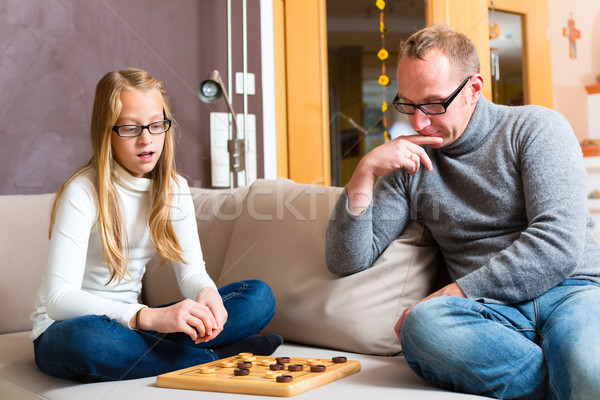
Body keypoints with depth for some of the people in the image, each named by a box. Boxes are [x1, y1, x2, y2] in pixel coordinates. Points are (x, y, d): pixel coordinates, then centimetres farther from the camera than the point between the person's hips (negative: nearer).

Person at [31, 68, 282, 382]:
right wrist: (149, 317, -40)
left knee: (259, 297, -9)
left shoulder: (174, 189, 2)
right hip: (65, 327, -5)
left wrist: (206, 293, -28)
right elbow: (59, 298, -26)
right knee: (87, 338, -43)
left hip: (130, 322, 5)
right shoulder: (82, 193, -17)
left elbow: (191, 271, -2)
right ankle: (217, 355, -23)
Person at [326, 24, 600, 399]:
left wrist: (450, 295, -12)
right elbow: (347, 262, 11)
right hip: (492, 313, 3)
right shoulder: (409, 163, 15)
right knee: (422, 324, -34)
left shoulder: (535, 127, 5)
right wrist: (366, 171, -2)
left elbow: (558, 245, -9)